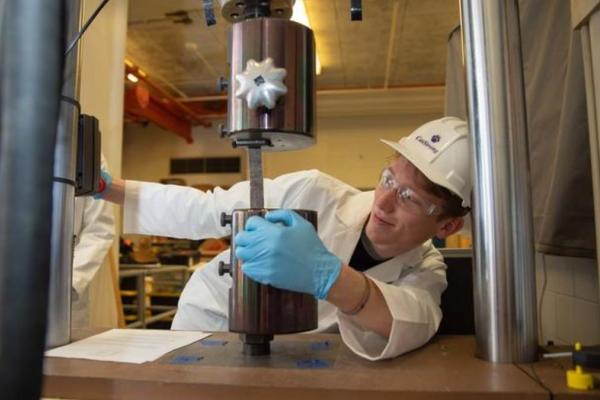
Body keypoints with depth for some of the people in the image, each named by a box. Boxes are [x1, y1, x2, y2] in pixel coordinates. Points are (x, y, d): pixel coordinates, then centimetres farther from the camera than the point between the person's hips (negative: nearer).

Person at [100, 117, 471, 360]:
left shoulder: (426, 271, -16)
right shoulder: (313, 192, -22)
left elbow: (415, 324, -40)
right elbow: (204, 210, -12)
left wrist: (328, 277, -57)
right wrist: (108, 187, -13)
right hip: (211, 319, -2)